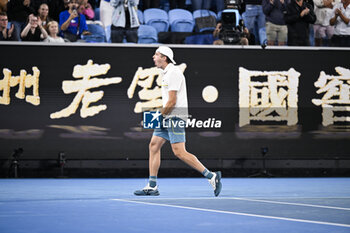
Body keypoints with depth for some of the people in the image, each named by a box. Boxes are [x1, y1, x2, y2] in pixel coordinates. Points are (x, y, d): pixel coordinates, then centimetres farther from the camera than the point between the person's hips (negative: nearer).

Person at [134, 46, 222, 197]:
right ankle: (152, 186, 8)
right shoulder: (166, 73, 19)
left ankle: (211, 176, -12)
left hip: (175, 117, -10)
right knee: (154, 145, 6)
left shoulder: (173, 73, -13)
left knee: (179, 152, -15)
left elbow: (172, 101, -17)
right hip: (167, 118, 10)